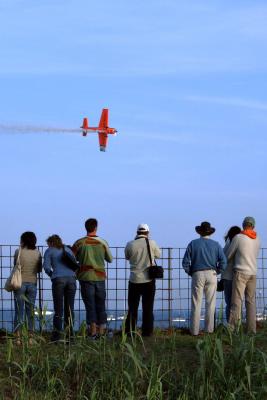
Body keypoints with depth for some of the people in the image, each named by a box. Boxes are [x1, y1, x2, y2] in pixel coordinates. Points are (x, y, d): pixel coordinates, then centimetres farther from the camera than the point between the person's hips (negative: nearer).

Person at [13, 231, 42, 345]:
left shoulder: (18, 252, -7)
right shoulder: (37, 253, 1)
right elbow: (39, 269, 7)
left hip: (20, 283, -2)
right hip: (32, 283, 2)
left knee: (19, 311, 2)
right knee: (30, 311, 8)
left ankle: (18, 338, -3)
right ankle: (30, 337, 5)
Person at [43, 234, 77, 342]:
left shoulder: (49, 251, 10)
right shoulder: (68, 249, 21)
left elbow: (46, 267, -1)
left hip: (58, 280, -3)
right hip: (71, 278, 3)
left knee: (58, 309, 1)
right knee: (69, 308, 8)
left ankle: (56, 335, -2)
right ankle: (70, 334, 5)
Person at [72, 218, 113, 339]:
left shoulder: (80, 243, -5)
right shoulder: (102, 242, 1)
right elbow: (110, 259, 12)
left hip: (86, 277, -2)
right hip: (100, 277, 2)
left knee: (90, 306, 1)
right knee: (101, 306, 10)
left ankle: (93, 331, -4)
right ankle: (101, 331, 11)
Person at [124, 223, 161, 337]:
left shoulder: (130, 245, -5)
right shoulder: (151, 243, -6)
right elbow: (158, 255, 9)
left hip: (134, 280, 0)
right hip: (149, 280, 0)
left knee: (132, 307, 9)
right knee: (148, 308, 6)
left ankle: (129, 331, 8)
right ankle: (147, 332, 6)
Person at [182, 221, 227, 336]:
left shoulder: (193, 244, 3)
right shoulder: (215, 245, 6)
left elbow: (185, 262, -2)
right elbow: (223, 262, -3)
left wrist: (190, 273, 10)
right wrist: (216, 272, 9)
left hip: (197, 275, -1)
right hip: (211, 274, 1)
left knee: (196, 304, 1)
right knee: (210, 303, 6)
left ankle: (194, 330, 0)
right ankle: (209, 329, 6)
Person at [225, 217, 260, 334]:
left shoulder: (238, 238, -8)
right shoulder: (257, 239, 8)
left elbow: (228, 256, 0)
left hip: (240, 272, -5)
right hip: (253, 273, 5)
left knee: (236, 301, -8)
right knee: (251, 302, 7)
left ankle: (231, 327, -13)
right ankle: (251, 329, 3)